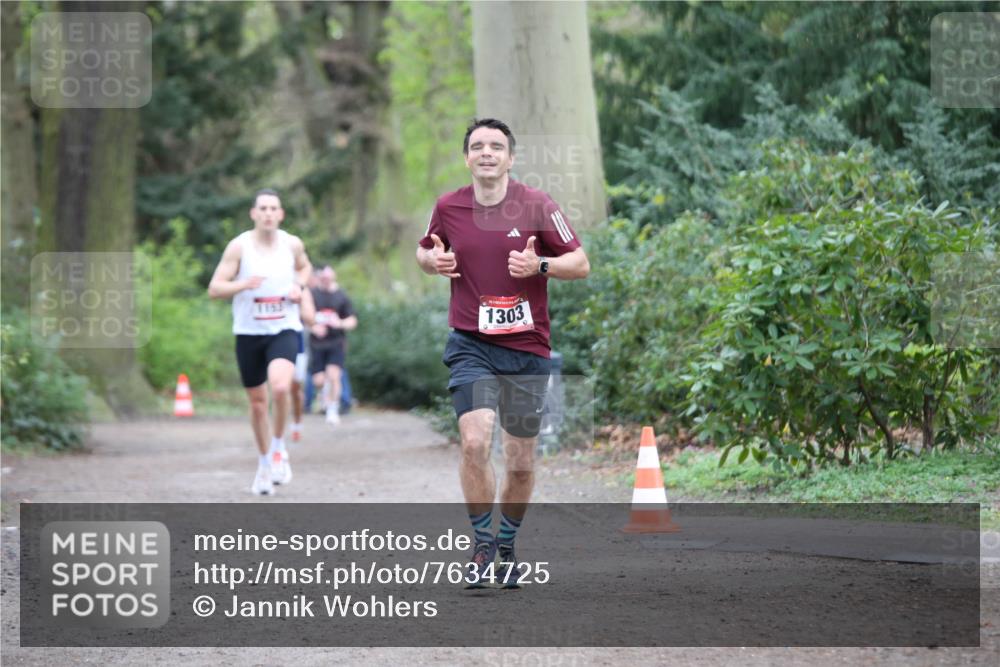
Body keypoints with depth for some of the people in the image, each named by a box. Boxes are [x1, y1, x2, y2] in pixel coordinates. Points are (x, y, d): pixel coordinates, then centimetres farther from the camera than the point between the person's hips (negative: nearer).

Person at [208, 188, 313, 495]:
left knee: (280, 387, -26)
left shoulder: (292, 244, 0)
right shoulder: (239, 246, -7)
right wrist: (244, 284, -27)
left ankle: (278, 448, -2)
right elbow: (214, 288, -9)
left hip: (284, 329, 0)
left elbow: (304, 266, 24)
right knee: (257, 401, 9)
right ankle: (264, 462, 30)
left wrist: (299, 286, 2)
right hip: (248, 332, 0)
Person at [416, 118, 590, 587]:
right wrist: (433, 260, -3)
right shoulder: (447, 208, 2)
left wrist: (539, 265, -19)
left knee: (521, 460, 5)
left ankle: (507, 545, 27)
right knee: (475, 442, -19)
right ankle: (482, 543, -4)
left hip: (527, 348, 0)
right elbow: (425, 251, 20)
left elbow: (581, 264, -1)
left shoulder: (537, 206, -4)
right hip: (470, 344, 0)